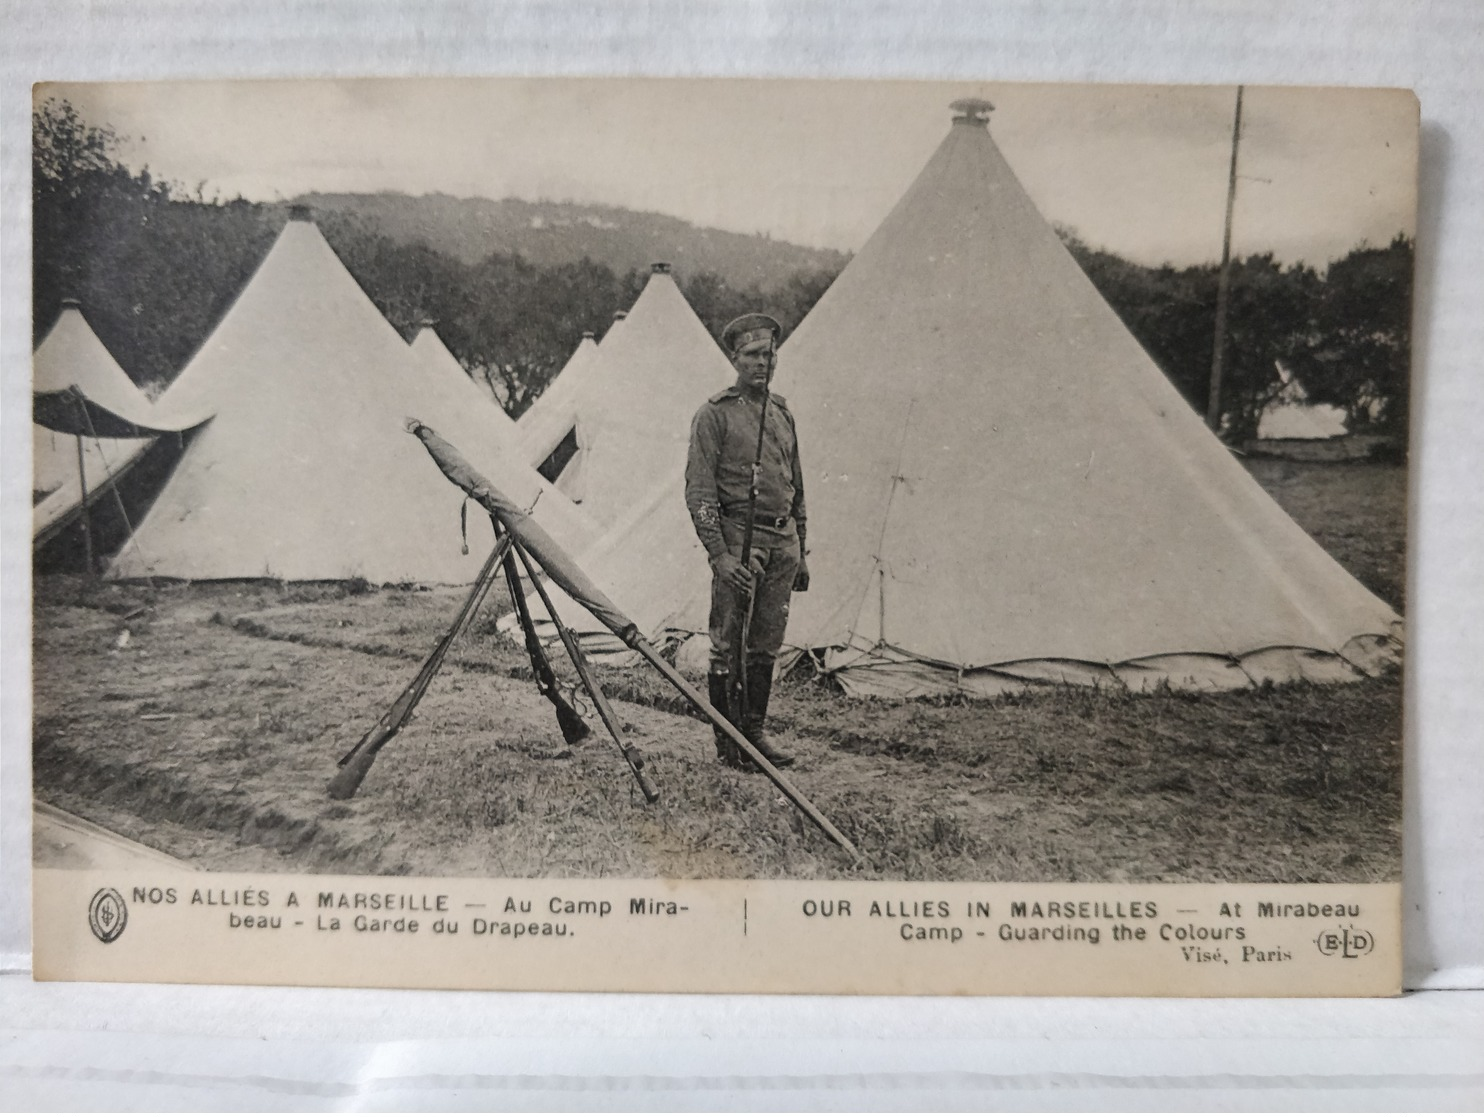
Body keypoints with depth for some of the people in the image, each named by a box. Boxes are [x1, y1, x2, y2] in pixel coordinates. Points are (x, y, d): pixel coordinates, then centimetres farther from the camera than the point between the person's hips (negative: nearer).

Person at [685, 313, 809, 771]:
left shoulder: (782, 413, 16)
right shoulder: (715, 414, -3)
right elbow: (699, 492, -9)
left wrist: (800, 553, 19)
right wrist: (719, 554, -18)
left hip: (783, 540, 6)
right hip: (739, 535, -6)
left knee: (767, 644, 12)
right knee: (729, 646, -2)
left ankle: (755, 730, 24)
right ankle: (727, 742, 9)